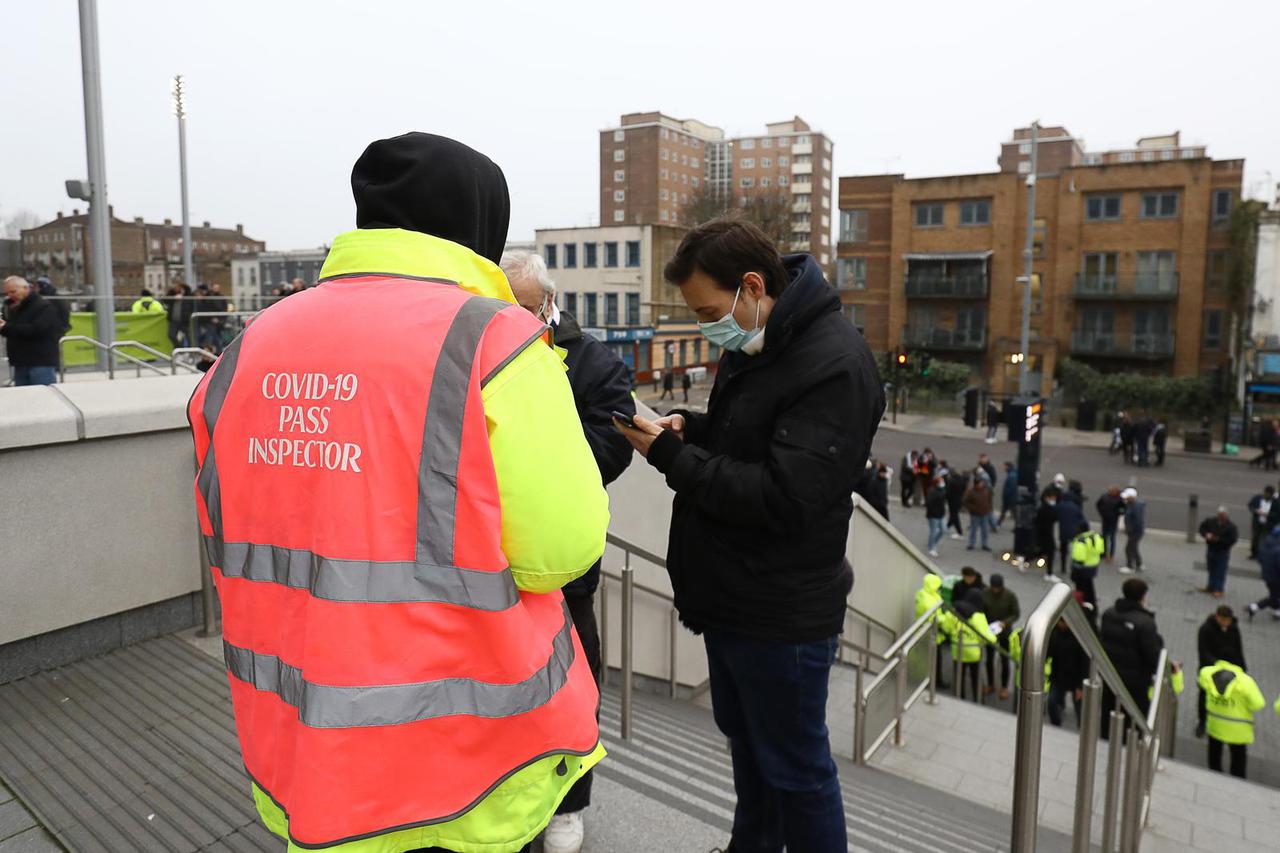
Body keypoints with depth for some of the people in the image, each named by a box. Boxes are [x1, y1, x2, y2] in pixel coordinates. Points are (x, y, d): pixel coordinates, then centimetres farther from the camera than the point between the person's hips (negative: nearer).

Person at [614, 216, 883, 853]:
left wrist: (672, 457, -21)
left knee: (795, 770, 9)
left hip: (781, 617, -9)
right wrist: (689, 428, -1)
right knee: (744, 739, 26)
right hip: (730, 597, 10)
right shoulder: (752, 345, 7)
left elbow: (787, 500, -28)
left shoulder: (835, 366, -23)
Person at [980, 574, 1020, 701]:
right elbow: (981, 611, -4)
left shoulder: (1010, 595, -17)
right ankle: (990, 684, 32)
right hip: (990, 631, 2)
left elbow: (1016, 614, -11)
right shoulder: (985, 593, -13)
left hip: (1005, 632, -2)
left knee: (1004, 660, 9)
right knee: (989, 659, 14)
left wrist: (1005, 622, -26)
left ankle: (1004, 687, 26)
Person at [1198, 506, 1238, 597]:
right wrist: (1206, 534, -8)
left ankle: (1219, 589, 7)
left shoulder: (1230, 526, -15)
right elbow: (1202, 527, 11)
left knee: (1221, 572, -1)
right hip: (1211, 549, 5)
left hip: (1223, 552, -5)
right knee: (1211, 569, 17)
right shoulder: (1211, 521, -2)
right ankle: (1211, 587, 30)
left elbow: (1233, 539, -20)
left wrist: (1219, 540, -24)